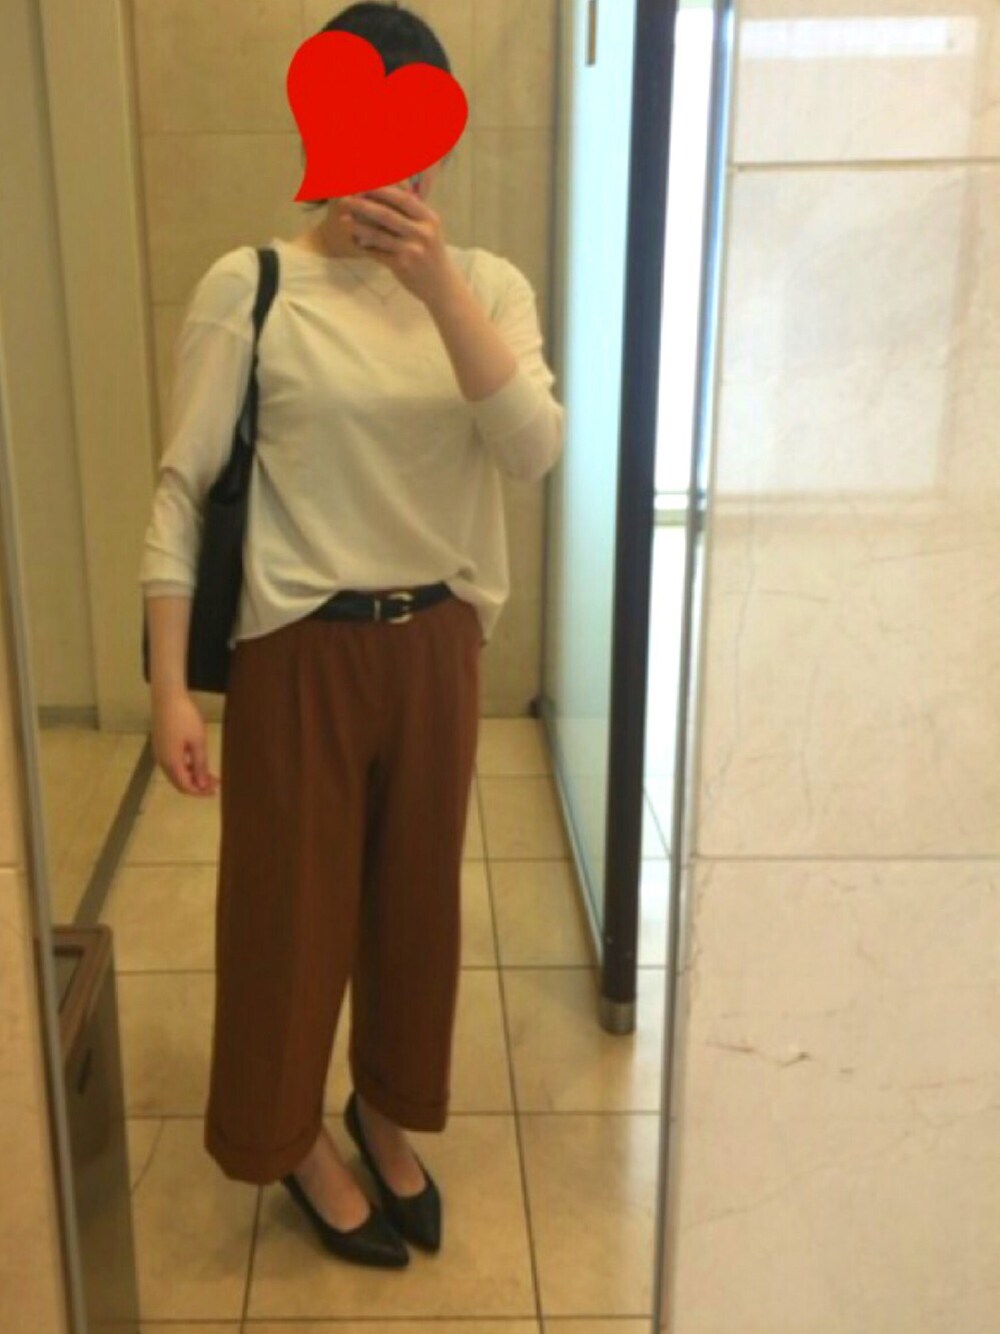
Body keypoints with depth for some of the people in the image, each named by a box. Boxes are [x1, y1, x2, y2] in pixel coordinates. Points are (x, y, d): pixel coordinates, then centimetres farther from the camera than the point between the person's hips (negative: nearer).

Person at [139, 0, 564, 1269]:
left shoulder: (487, 282, 0)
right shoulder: (251, 286, -10)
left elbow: (535, 450, -16)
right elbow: (183, 488, -8)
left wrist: (439, 285, -26)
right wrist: (169, 687, -12)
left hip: (436, 642, 4)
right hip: (300, 649, -3)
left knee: (416, 890, 17)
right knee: (292, 900, 11)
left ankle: (387, 1111, 42)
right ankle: (293, 1137, 36)